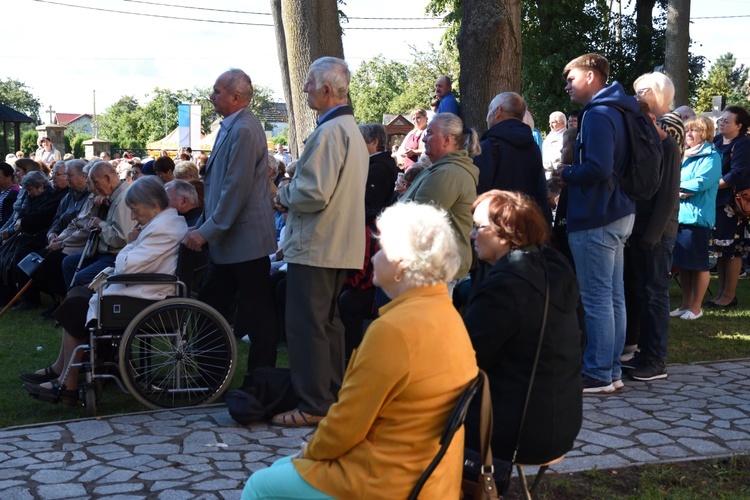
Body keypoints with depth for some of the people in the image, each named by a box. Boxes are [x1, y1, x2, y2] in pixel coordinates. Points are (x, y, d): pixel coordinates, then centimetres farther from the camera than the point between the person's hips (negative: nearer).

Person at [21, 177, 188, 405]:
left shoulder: (161, 228, -21)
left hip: (141, 302, -11)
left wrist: (130, 244, -6)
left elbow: (125, 268, -23)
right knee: (77, 294, 14)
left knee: (74, 309, -1)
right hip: (144, 293, 11)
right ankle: (59, 370, 17)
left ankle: (67, 386, 6)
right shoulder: (173, 220, 13)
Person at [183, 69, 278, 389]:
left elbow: (236, 189, -23)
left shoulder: (244, 130, -17)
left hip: (245, 239, -10)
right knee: (211, 306, 14)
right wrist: (200, 227, 14)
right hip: (227, 240, 10)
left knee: (256, 313, 1)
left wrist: (208, 231, -19)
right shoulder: (230, 128, 14)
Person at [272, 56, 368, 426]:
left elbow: (315, 194, -24)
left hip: (315, 246, -10)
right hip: (340, 245, 10)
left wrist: (284, 194, -6)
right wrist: (293, 195, 13)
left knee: (306, 326, -3)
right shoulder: (352, 130, 15)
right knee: (328, 323, 17)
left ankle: (314, 406, 2)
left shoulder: (328, 132, -18)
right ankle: (333, 397, 25)